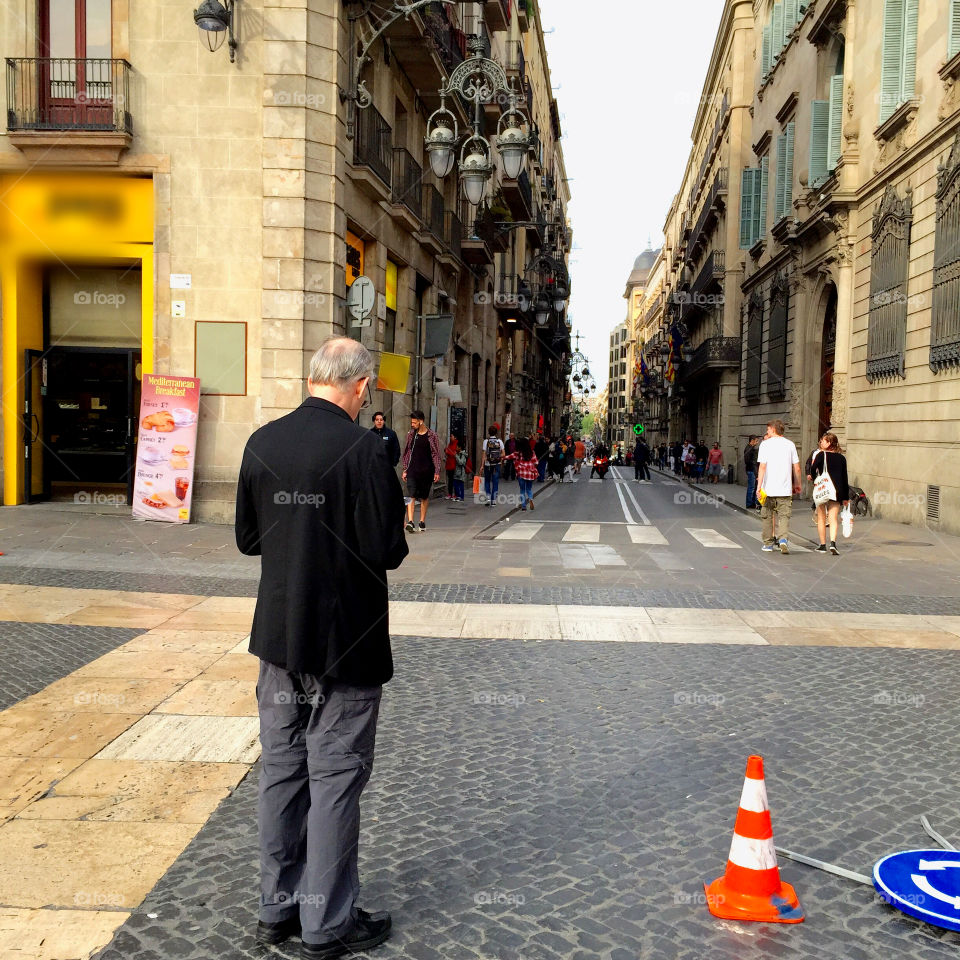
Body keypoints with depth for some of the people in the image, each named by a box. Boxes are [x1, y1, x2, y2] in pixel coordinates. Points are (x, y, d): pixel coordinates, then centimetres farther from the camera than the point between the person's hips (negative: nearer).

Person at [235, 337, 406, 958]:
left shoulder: (263, 443, -1)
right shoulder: (364, 450, -18)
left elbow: (247, 539, 6)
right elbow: (388, 552, -19)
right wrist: (396, 528, 2)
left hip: (279, 634, 6)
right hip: (345, 643, -5)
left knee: (282, 771, 16)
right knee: (335, 778, 6)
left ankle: (278, 907, 29)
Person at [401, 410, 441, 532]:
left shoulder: (432, 436, -1)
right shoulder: (411, 435, 8)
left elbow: (436, 455, 1)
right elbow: (407, 453, 13)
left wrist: (437, 472, -5)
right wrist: (405, 470, 9)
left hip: (426, 471, -1)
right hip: (412, 471, 1)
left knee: (425, 497, 7)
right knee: (411, 496, -11)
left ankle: (422, 522, 17)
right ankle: (410, 522, -19)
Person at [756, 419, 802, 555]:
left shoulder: (765, 444, -2)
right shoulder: (790, 444, 5)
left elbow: (762, 467, -10)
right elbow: (796, 468, 6)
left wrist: (759, 486, -10)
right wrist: (797, 484, 18)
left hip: (768, 488, -1)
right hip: (785, 488, 1)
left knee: (767, 516, 12)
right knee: (784, 515, 2)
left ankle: (768, 543, 19)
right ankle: (783, 539, -20)